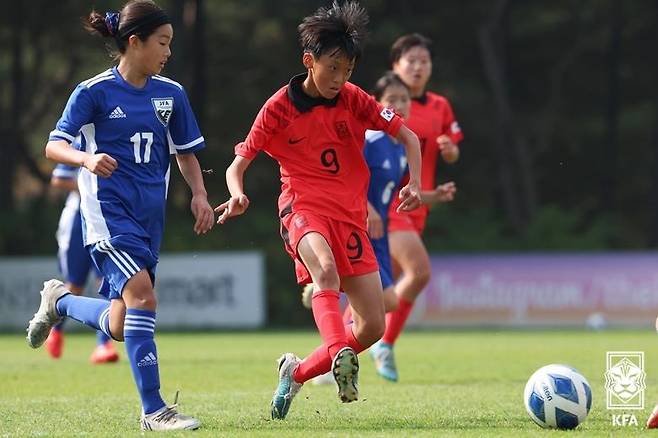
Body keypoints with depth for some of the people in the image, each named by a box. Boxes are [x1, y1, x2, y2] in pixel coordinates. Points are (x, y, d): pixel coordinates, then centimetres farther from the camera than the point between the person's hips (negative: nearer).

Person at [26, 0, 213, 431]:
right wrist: (87, 159, -26)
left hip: (150, 216, 6)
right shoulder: (94, 92, -4)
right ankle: (153, 410, -19)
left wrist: (199, 195, 4)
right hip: (109, 213, -6)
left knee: (120, 325, 4)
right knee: (142, 294, -23)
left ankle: (60, 301, 36)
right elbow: (54, 146, -5)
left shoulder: (171, 94, 10)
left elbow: (186, 152, 20)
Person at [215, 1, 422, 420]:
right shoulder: (280, 107, -3)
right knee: (327, 269, -40)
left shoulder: (353, 100, 3)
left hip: (351, 215, 4)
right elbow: (238, 166, -1)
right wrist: (238, 195, -24)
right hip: (304, 208, -4)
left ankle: (298, 371, 18)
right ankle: (339, 357, -56)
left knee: (373, 327, -2)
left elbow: (407, 136, 8)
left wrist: (415, 184, -9)